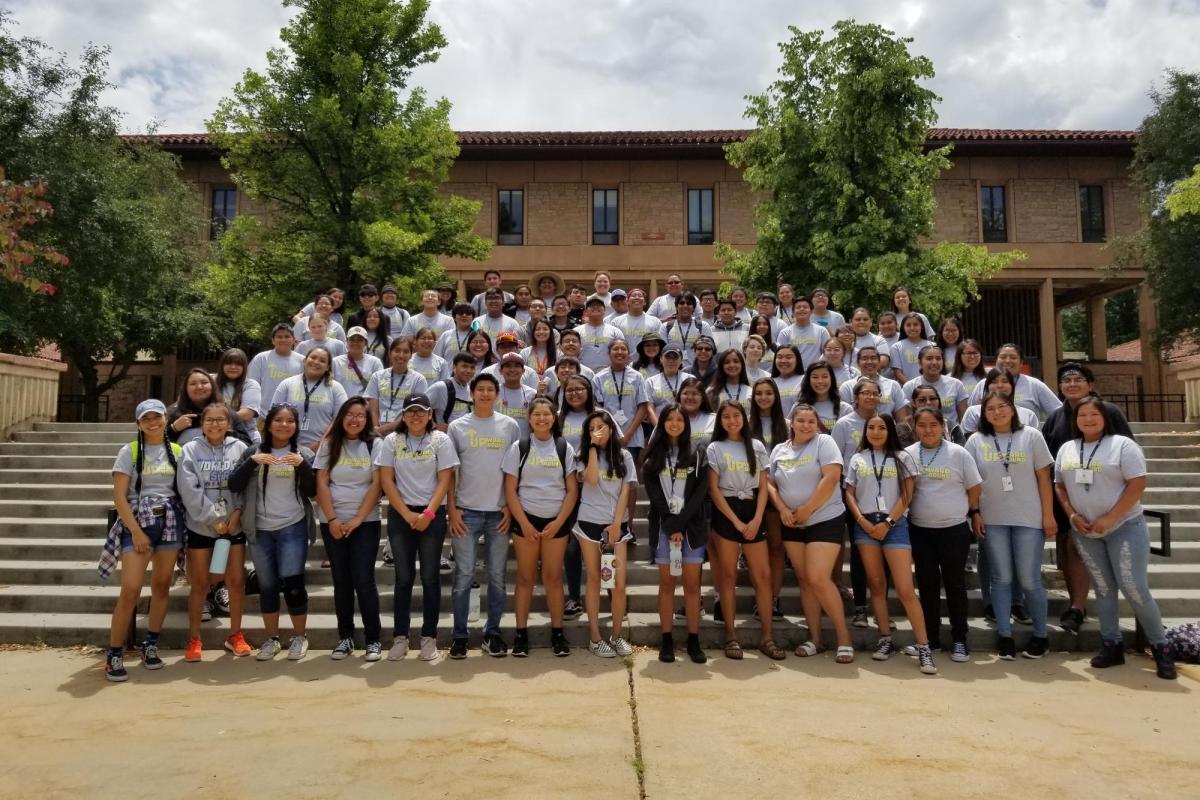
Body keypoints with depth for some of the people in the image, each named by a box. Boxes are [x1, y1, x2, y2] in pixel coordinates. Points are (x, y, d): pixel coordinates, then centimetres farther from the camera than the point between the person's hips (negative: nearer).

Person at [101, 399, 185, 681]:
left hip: (170, 521, 3)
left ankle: (150, 644, 22)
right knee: (131, 590, -9)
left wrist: (184, 522, -2)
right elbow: (119, 496, -5)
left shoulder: (178, 451, 8)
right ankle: (114, 653, 2)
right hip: (138, 521, -3)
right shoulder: (130, 451, -1)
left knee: (162, 585, 9)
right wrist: (136, 531, -12)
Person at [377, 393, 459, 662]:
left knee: (430, 577, 3)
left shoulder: (441, 440, 1)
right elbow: (386, 481, -1)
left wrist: (428, 514, -13)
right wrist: (407, 514, -9)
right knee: (404, 577, 6)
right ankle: (400, 638, 14)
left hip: (432, 515, -1)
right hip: (400, 515, 1)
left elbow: (444, 480, -3)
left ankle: (429, 638, 11)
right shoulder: (391, 441, 4)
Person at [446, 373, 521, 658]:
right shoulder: (457, 427, 4)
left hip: (499, 513, 1)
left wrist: (512, 506, -2)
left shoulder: (510, 426, 6)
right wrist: (451, 509, -3)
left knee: (497, 576, 7)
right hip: (466, 512, -1)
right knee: (463, 576, 1)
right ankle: (460, 635, 12)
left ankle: (493, 632, 18)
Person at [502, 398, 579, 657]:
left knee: (553, 577, 4)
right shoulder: (519, 447, 1)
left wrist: (559, 521, -8)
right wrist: (524, 523, -9)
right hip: (526, 519, 0)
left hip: (556, 520, 1)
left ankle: (557, 632, 13)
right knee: (526, 577, 4)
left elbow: (572, 490, 1)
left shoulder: (564, 448, 3)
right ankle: (521, 633, 12)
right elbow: (510, 489, -2)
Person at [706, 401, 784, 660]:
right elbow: (713, 490, -4)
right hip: (726, 514, -3)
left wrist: (756, 519, -7)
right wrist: (736, 521, -11)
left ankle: (767, 637, 7)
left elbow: (763, 487, 7)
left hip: (753, 513, 3)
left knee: (763, 576, -1)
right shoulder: (715, 449, 2)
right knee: (728, 576, 0)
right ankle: (731, 636, 7)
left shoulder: (757, 446, 10)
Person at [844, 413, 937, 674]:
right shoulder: (857, 459, 11)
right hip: (865, 525, 2)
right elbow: (849, 494, 8)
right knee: (876, 584, 5)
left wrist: (887, 523, -9)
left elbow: (906, 495, 0)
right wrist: (863, 521, -6)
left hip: (895, 524, -2)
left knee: (905, 589, -8)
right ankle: (885, 639, 15)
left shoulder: (902, 458, 6)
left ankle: (923, 647, -4)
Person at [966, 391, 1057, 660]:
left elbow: (1043, 477, 1)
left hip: (1029, 519, -1)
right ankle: (1004, 635, 14)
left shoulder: (1031, 436, 1)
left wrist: (1048, 515, -3)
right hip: (993, 520, 1)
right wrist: (974, 514, -2)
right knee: (1001, 579, 6)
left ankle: (1040, 635, 18)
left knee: (1029, 580, 2)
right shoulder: (976, 441, 5)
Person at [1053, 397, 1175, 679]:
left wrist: (1109, 519, -18)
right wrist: (1072, 515, -3)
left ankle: (1160, 646, 7)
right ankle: (1112, 645, 17)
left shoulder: (1122, 445, -8)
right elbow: (1059, 485, 13)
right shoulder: (1066, 449, 9)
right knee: (1103, 589, 9)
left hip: (1124, 528, -5)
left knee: (1134, 588, -8)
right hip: (1085, 533, 5)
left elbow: (1138, 484, -14)